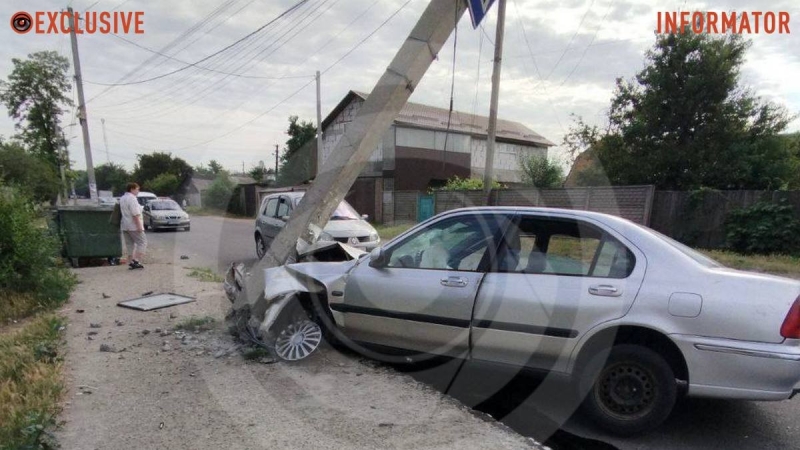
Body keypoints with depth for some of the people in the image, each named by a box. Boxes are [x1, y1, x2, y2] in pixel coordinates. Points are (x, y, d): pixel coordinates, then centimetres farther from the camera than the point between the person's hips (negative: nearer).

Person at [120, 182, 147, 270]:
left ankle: (131, 262, 10)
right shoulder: (132, 198, -13)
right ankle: (137, 261, -14)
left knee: (130, 244, 11)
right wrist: (139, 226, -21)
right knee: (142, 242, -5)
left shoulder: (122, 198, 18)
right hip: (133, 226, -9)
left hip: (124, 226, 9)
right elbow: (135, 214, -20)